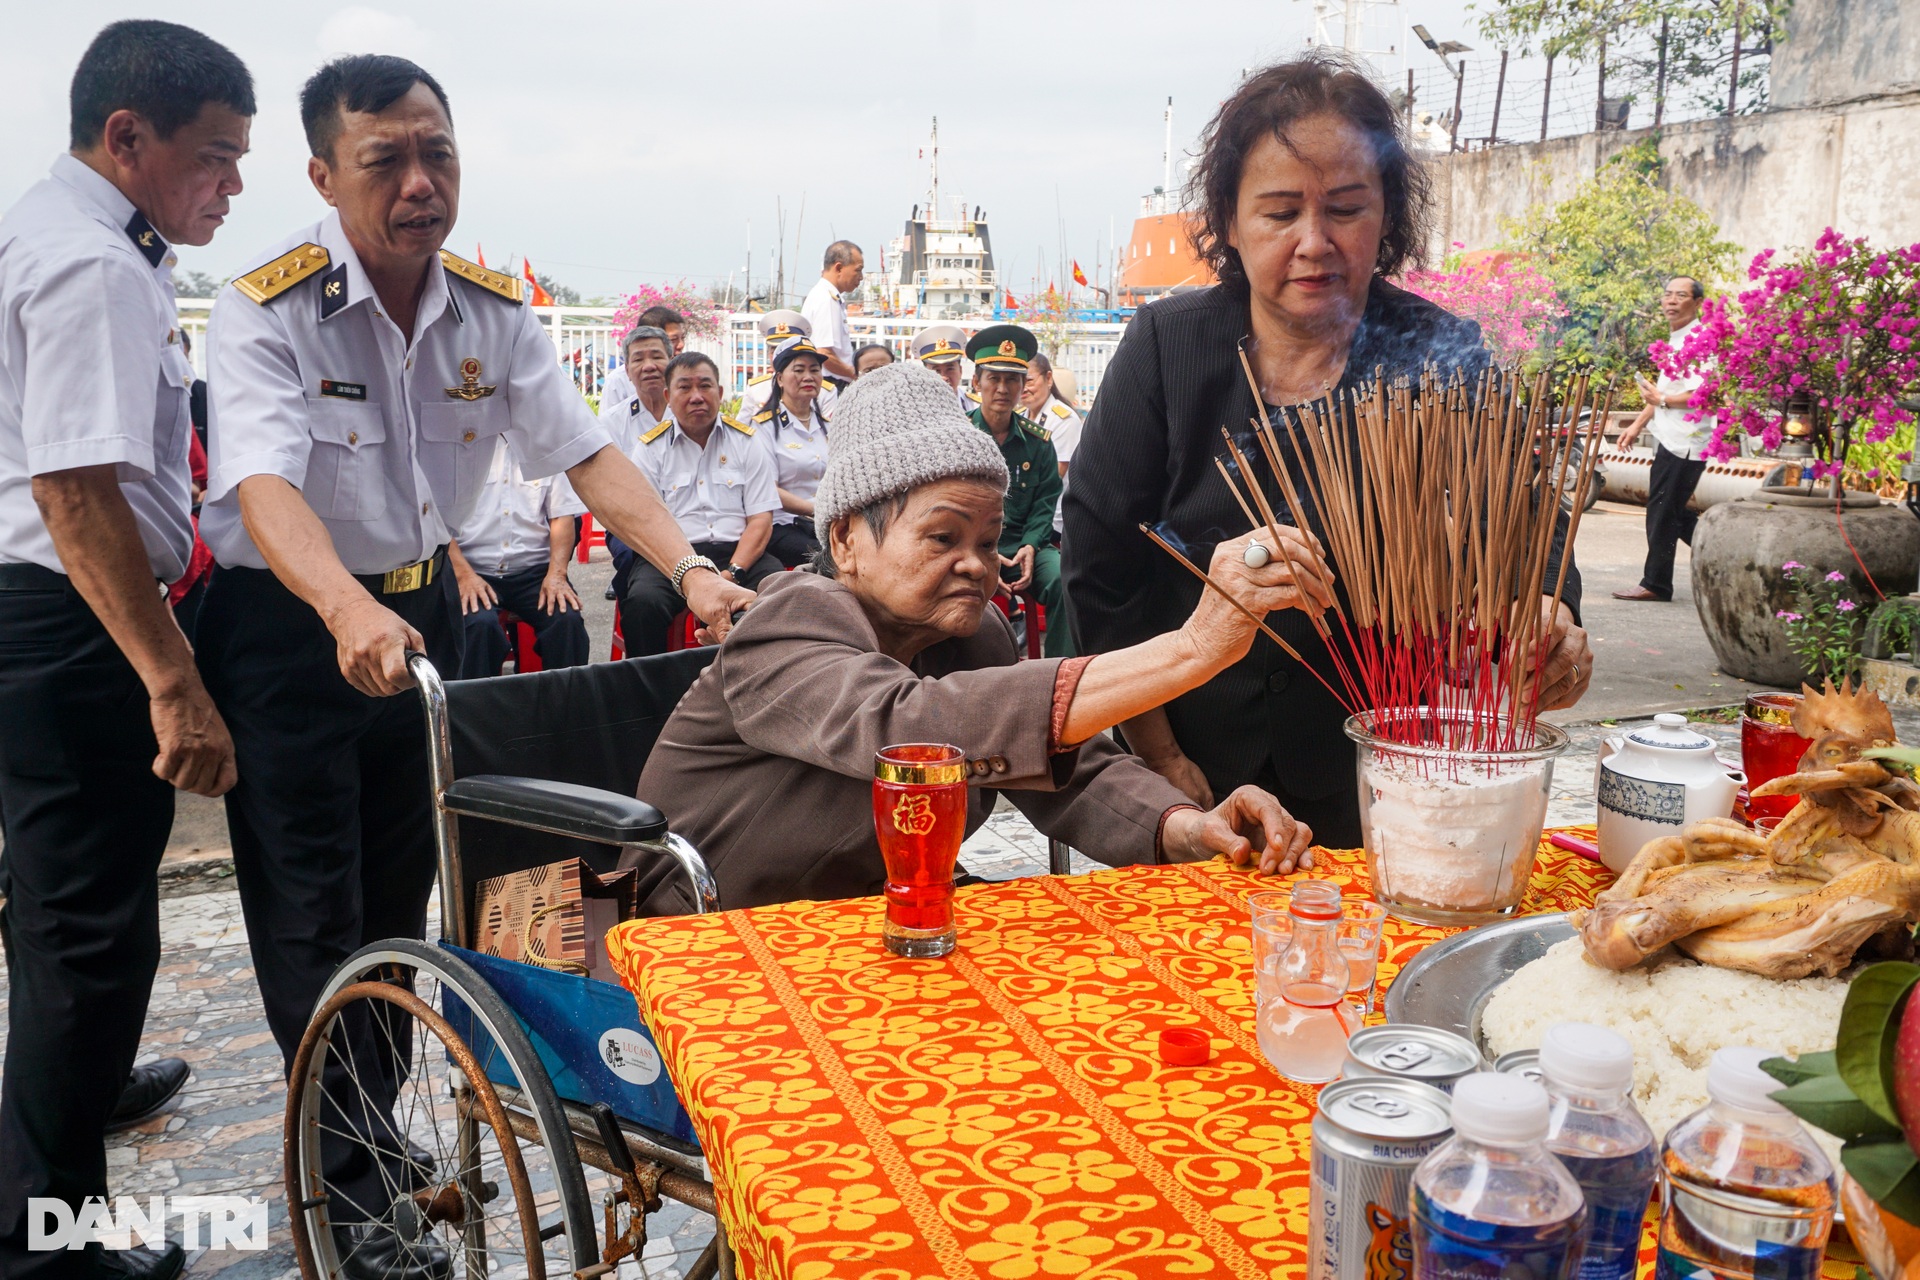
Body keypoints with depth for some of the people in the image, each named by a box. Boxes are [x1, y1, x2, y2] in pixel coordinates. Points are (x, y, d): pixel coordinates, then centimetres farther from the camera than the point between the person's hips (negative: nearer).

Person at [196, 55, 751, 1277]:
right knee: (314, 915, 0)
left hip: (423, 612, 5)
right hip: (288, 626, -5)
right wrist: (350, 612, -51)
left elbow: (586, 451, -9)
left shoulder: (494, 311, -3)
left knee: (400, 898, 16)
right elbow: (266, 485, -32)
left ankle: (378, 1123, 35)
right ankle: (347, 1177, 16)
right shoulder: (266, 308, -18)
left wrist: (692, 566, -25)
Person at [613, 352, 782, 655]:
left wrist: (732, 573, -13)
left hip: (738, 553, 1)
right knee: (642, 601, -33)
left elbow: (761, 521, 5)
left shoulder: (746, 442, 12)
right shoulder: (651, 448, 9)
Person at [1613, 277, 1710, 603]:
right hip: (1672, 439, 10)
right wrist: (1638, 424, 24)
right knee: (1675, 513, 14)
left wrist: (1662, 400, -13)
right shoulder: (1675, 338, 17)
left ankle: (1655, 584, 6)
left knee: (1663, 512, -3)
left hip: (1684, 442, -10)